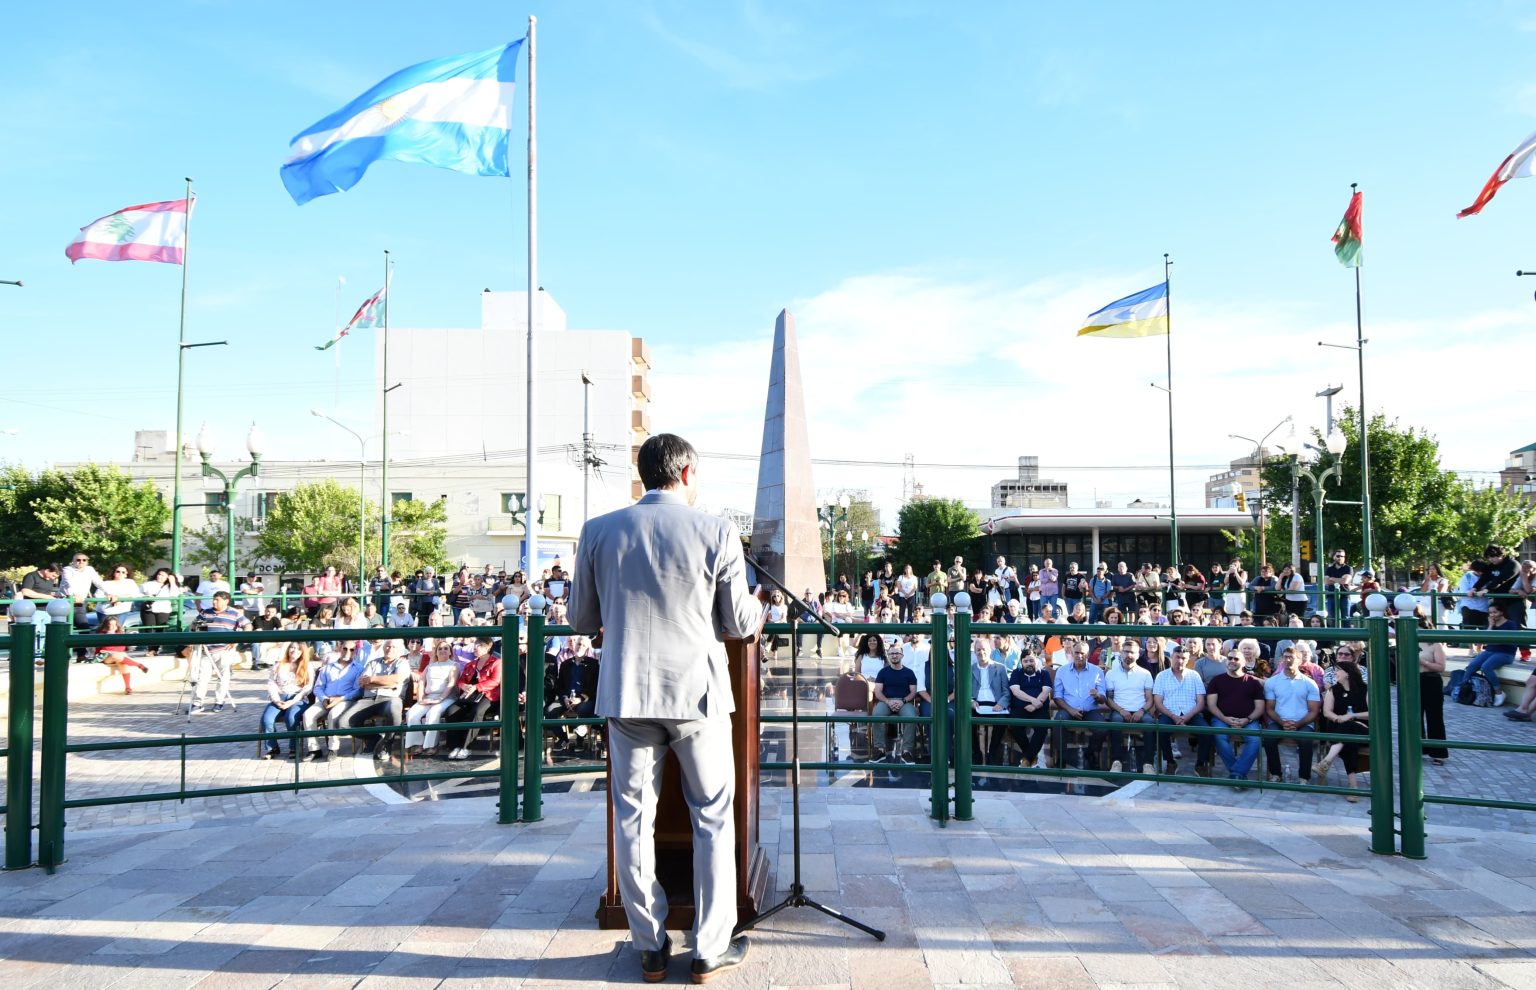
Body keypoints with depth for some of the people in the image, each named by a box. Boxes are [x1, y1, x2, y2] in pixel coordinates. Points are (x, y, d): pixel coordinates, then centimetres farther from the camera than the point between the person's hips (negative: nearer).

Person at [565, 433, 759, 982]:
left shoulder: (598, 531, -1)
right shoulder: (716, 531, -8)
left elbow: (582, 619, 8)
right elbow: (741, 624, -3)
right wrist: (752, 600, 20)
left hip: (626, 694, 2)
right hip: (697, 693, -2)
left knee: (634, 820, 13)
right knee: (713, 819, 12)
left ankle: (651, 947, 22)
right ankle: (710, 949, 19)